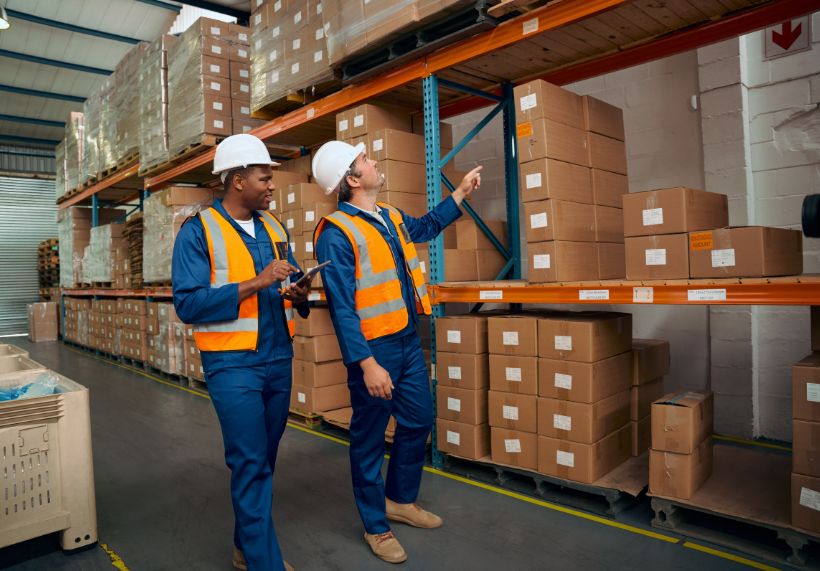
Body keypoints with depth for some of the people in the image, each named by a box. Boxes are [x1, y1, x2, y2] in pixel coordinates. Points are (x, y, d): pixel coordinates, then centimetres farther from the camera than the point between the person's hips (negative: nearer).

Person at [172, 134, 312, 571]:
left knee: (264, 460, 17)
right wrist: (256, 283, -24)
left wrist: (299, 295, -8)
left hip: (279, 359, 7)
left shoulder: (273, 227, 10)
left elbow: (291, 284, 16)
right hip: (233, 366, -6)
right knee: (250, 466, -2)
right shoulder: (198, 231, -9)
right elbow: (188, 304, -17)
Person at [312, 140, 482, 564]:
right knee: (369, 438, 7)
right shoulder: (336, 234, -18)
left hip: (409, 340, 9)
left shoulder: (389, 215, 8)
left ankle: (400, 499, 40)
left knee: (418, 423, 19)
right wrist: (366, 364, -25)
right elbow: (342, 307, -22)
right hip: (374, 348, -8)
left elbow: (426, 227, 30)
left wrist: (461, 191, 32)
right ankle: (376, 526, 27)